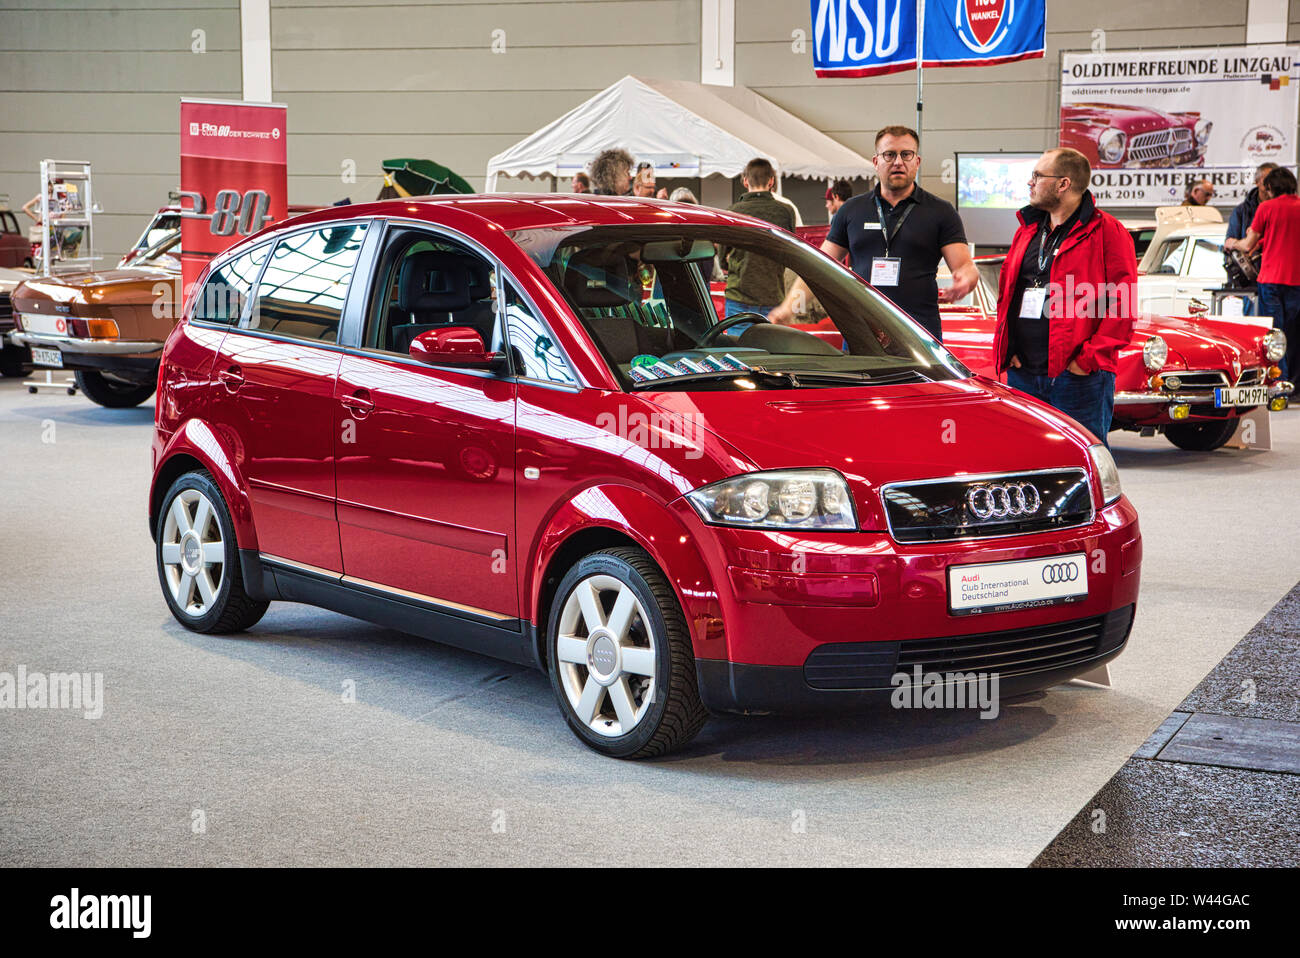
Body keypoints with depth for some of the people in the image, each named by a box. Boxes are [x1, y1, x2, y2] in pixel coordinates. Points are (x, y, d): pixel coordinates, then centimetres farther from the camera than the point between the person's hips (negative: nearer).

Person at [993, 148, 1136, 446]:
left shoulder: (1107, 232, -4)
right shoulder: (1027, 231, 18)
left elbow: (1122, 305, -10)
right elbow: (1006, 295, 23)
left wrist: (1089, 358, -15)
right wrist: (1004, 349, 9)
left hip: (1077, 376, -7)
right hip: (1021, 375, 7)